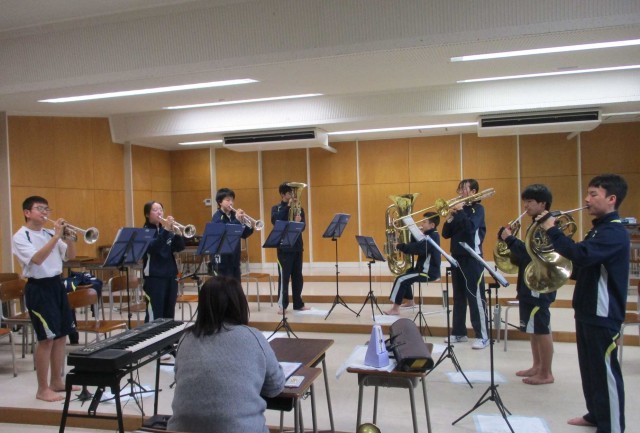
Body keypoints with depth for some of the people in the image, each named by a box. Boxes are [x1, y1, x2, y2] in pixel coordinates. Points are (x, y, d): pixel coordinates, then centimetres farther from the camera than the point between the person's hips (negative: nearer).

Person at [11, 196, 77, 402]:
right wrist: (57, 236, -25)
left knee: (61, 336, 12)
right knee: (46, 339, -4)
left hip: (57, 284, 7)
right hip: (38, 289, -7)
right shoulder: (20, 236, -8)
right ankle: (42, 389, 8)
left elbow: (70, 256, 9)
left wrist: (69, 237, -7)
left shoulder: (50, 233, 9)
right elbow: (37, 259, -23)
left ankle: (57, 381, 25)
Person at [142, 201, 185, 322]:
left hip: (171, 275, 6)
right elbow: (153, 247, -22)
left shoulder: (168, 229, 11)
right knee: (155, 313, -5)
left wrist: (175, 232, -13)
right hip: (154, 276, -6)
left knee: (169, 313, 12)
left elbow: (179, 247, 3)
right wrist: (166, 230, -27)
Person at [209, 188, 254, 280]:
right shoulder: (217, 216, -8)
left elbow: (243, 235, 11)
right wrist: (236, 220, -30)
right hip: (221, 260, -6)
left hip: (234, 259, 6)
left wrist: (250, 227, -9)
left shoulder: (234, 215, 10)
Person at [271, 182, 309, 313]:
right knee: (284, 276, -4)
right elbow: (275, 220, -20)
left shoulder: (299, 208, 10)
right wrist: (288, 206, -20)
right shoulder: (276, 208, 1)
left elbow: (303, 226, 1)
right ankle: (282, 305, 2)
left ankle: (298, 303, 18)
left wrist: (298, 222, -23)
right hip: (284, 247, -4)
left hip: (297, 246, 4)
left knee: (298, 276, 9)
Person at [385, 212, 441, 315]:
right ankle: (410, 301, 35)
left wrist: (399, 246, -26)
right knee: (405, 275, 26)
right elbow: (416, 245, 12)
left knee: (400, 279, -16)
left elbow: (417, 249, -32)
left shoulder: (432, 237, -20)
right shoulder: (431, 235, 13)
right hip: (426, 270, 11)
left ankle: (395, 309, -13)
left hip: (428, 272, -11)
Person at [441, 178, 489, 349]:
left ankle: (482, 336, -1)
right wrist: (450, 216, -6)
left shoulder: (478, 208, -4)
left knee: (475, 297, -6)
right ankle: (459, 332, 19)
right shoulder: (458, 209, 13)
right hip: (457, 257, 7)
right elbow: (446, 234, 7)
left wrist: (460, 211, -15)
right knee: (458, 297, 11)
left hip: (472, 258, -7)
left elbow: (470, 227, -23)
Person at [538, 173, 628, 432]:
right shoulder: (600, 228, 14)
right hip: (587, 310, 10)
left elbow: (582, 254, -35)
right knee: (589, 367, 19)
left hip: (603, 314, -10)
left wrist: (551, 230, -27)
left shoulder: (614, 232, -18)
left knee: (605, 370, -1)